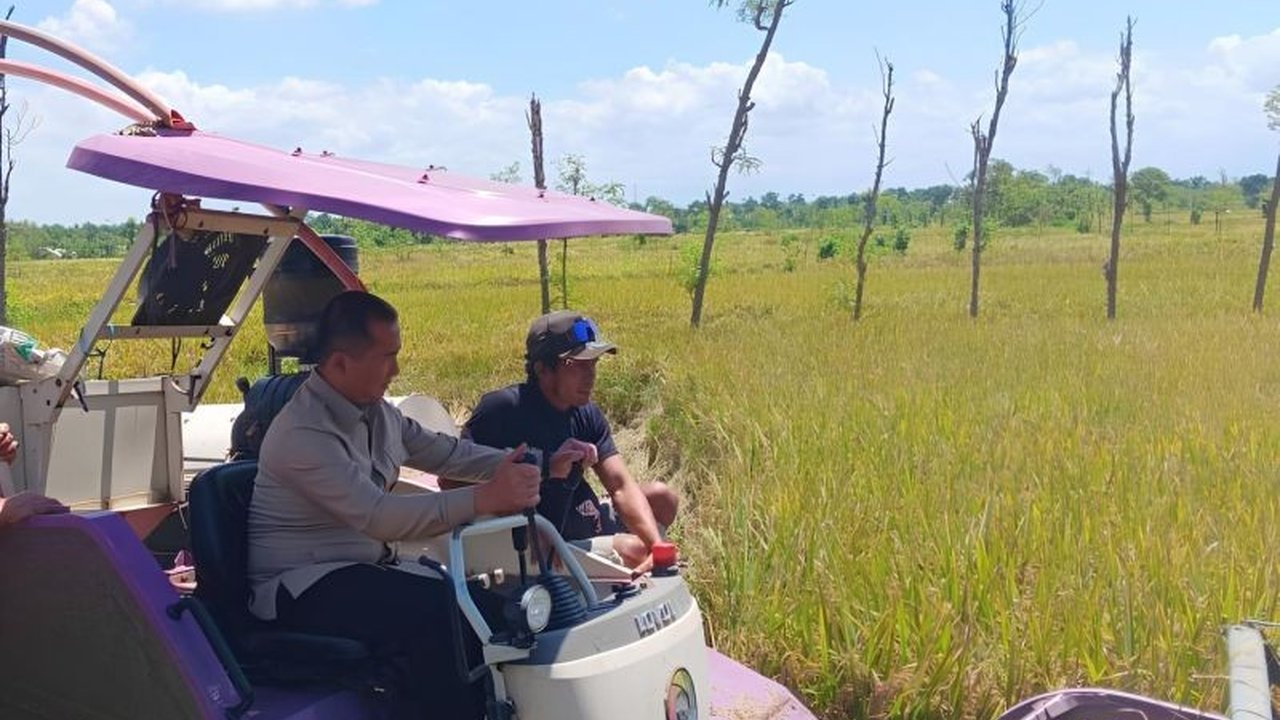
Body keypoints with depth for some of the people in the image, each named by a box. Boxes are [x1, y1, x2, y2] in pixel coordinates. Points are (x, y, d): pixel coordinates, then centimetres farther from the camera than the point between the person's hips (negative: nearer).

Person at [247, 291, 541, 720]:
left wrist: (513, 465, -1)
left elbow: (443, 452, 15)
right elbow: (380, 517, -30)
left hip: (365, 567, 8)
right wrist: (484, 499, -36)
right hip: (302, 587, -8)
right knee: (439, 612, -28)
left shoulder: (375, 411, 5)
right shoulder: (303, 434, -21)